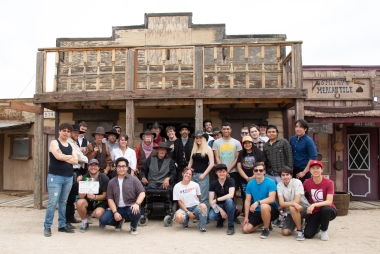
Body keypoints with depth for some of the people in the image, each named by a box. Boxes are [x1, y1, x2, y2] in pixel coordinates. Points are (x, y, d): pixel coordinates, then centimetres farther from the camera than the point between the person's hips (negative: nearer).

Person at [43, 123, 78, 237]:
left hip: (69, 177, 6)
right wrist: (70, 156, -4)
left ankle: (62, 225, 16)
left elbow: (76, 161, 3)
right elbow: (58, 156, -19)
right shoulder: (54, 143, -1)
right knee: (53, 202, -7)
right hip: (55, 177, -6)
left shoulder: (70, 146, 15)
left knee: (63, 202, 10)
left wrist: (64, 158, -9)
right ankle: (47, 226, 2)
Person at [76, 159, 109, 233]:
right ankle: (85, 223, -3)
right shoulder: (84, 178, -6)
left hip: (101, 202, -3)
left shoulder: (104, 178, -12)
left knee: (98, 213, -33)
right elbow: (82, 196, -11)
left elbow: (105, 196, -9)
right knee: (79, 202, -28)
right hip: (88, 201, 3)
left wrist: (94, 197, -27)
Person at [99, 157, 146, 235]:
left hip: (130, 207, -2)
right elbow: (110, 198, 1)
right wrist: (115, 212, -13)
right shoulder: (111, 182, 8)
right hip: (117, 208, 2)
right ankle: (119, 222, 16)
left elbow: (142, 193, -5)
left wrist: (137, 203, -26)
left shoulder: (134, 179, 2)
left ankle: (133, 227, 2)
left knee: (136, 212, -36)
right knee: (103, 220, -20)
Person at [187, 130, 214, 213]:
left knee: (203, 197, -5)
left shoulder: (208, 149, -3)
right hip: (193, 174, 6)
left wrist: (204, 174, -13)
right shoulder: (194, 149, 13)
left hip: (202, 175, -5)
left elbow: (211, 164, -9)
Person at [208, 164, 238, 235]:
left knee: (228, 200, -36)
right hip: (219, 206, 2)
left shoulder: (230, 181, -10)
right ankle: (221, 219, 10)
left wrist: (217, 199, -26)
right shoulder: (213, 183, -5)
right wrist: (220, 210, -23)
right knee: (211, 216, -29)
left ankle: (231, 226, -23)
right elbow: (211, 201, -10)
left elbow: (231, 195, -26)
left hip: (229, 205, -2)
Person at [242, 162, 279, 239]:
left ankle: (266, 229, -13)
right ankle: (265, 223, 18)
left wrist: (258, 202, -37)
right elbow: (247, 201, 0)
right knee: (245, 229, -8)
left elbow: (271, 199, -25)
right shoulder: (250, 184, -2)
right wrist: (246, 217, -4)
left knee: (264, 206, -39)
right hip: (256, 212, 5)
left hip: (272, 210, -5)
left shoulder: (270, 182, -15)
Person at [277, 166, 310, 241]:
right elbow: (281, 204, -18)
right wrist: (293, 203, -33)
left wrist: (286, 203, -16)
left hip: (304, 209, -4)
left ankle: (300, 231, -16)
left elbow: (297, 201, -23)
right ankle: (299, 222, 18)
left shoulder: (297, 182, -16)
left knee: (292, 208, -37)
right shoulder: (279, 185, -6)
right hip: (290, 212, 4)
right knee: (285, 232, -13)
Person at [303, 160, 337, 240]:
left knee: (326, 209, -39)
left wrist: (314, 205, -38)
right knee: (307, 235, -16)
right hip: (314, 212, 2)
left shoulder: (329, 183, -17)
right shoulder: (307, 182, -7)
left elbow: (329, 202, -26)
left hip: (328, 211, -2)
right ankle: (317, 226, 21)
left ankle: (324, 231, -9)